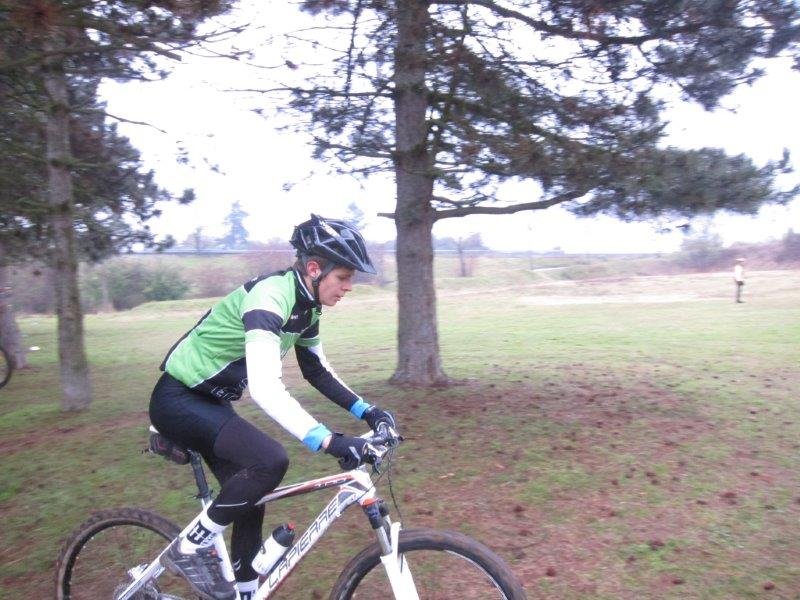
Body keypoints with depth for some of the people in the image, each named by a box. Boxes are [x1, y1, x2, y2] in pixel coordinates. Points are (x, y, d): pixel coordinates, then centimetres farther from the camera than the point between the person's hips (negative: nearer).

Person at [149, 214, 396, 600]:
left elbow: (318, 372, 11)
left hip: (211, 402, 9)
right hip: (178, 399, -9)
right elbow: (266, 389, -41)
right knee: (270, 461, -26)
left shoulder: (305, 306, 0)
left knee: (251, 500, 8)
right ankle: (191, 548, -5)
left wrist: (366, 411, 2)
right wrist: (330, 441, -46)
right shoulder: (269, 297, -29)